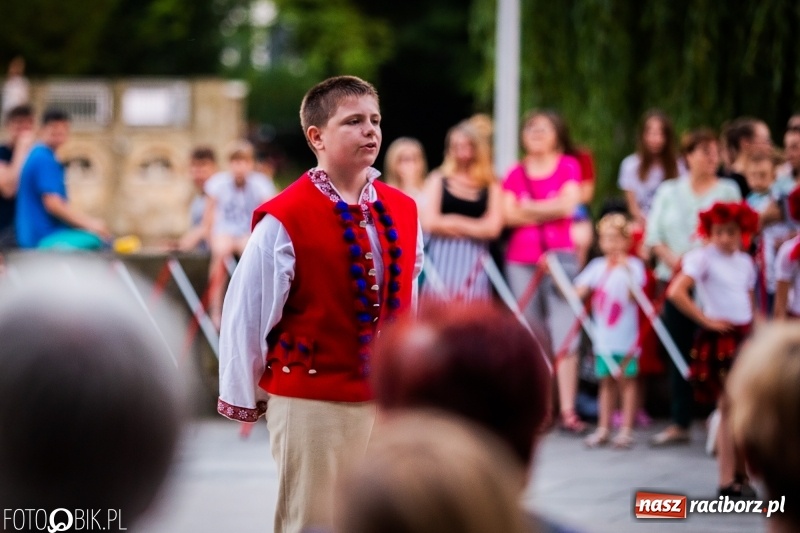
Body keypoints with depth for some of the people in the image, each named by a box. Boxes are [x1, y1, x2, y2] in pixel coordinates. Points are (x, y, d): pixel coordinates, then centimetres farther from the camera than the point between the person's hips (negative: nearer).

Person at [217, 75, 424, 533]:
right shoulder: (284, 220, -14)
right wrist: (244, 399, -4)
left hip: (389, 398, 5)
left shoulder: (403, 212, 5)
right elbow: (246, 314, -10)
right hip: (310, 402, -5)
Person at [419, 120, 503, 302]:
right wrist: (475, 227, -2)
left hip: (474, 265, 0)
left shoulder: (491, 185, 6)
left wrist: (454, 222, -2)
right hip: (442, 261, 0)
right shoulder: (438, 179, 7)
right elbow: (429, 222, -4)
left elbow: (492, 227, -4)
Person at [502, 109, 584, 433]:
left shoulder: (568, 166, 6)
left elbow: (568, 204, -7)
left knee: (563, 332, -9)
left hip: (559, 256, -3)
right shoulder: (516, 173, 13)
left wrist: (529, 208, -2)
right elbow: (508, 215, 2)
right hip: (520, 259, 3)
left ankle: (567, 410, -12)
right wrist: (549, 211, -5)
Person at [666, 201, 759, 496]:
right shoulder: (703, 258, -9)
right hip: (720, 339, -6)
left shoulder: (745, 262, 11)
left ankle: (740, 475, 19)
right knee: (728, 409, -6)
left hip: (746, 338, 6)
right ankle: (728, 481, -2)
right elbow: (676, 292, -20)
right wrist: (706, 320, -15)